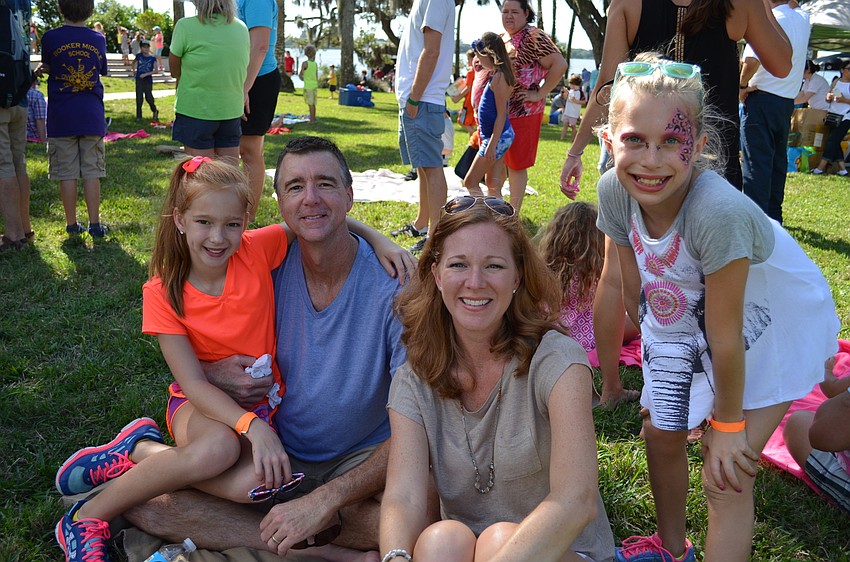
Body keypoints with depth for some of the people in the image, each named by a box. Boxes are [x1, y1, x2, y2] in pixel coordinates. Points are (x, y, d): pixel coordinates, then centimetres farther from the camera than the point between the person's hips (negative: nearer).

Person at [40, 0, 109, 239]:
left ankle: (72, 224, 9)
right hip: (92, 116, 2)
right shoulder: (98, 39, 3)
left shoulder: (50, 38, -4)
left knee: (66, 173, 4)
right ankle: (94, 223, 3)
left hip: (61, 118, -2)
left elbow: (47, 66, 11)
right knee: (92, 171, 5)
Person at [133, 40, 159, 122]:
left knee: (149, 97, -2)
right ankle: (138, 116, 9)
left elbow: (155, 70, -12)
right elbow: (134, 63, 23)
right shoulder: (139, 56, 3)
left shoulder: (153, 58, -5)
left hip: (148, 80, -2)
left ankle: (155, 112, 24)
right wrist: (134, 70, 14)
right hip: (139, 80, 2)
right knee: (139, 98, 2)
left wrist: (146, 74, -18)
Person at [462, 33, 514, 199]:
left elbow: (501, 114, -21)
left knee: (470, 181, -6)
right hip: (495, 136, 10)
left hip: (498, 137, -10)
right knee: (493, 185, 12)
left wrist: (492, 144, -23)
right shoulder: (495, 75, 13)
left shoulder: (499, 77, -17)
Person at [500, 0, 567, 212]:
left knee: (516, 164, 1)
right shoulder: (502, 39, 13)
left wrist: (539, 94, -18)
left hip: (521, 113, -8)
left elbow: (559, 64, -20)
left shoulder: (533, 37, -11)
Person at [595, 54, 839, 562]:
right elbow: (635, 286, -5)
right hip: (684, 320, 6)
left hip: (769, 326, -6)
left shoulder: (718, 212, -40)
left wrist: (727, 426, -16)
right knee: (661, 434, 16)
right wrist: (655, 340, 8)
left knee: (726, 474, -7)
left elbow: (725, 339, -28)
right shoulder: (615, 191, -22)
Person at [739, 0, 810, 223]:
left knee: (756, 162, -7)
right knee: (778, 160, 14)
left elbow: (751, 59, -27)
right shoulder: (803, 19, 7)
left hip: (762, 98, -7)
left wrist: (743, 84, -12)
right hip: (787, 102, 7)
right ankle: (774, 217, 21)